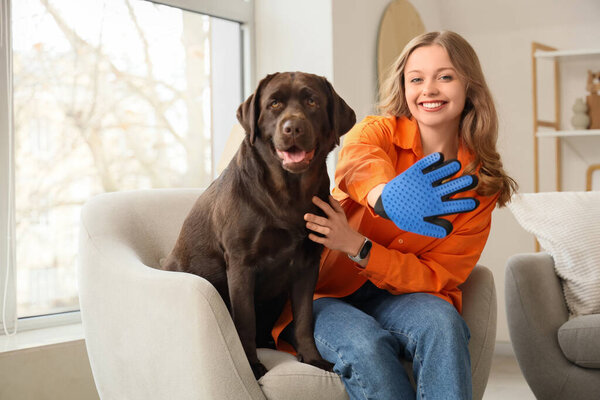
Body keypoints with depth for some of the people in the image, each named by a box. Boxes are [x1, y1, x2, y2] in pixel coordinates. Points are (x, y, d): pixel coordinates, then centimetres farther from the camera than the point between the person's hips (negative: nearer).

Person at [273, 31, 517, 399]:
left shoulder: (481, 183, 0)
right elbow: (359, 158, -34)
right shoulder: (380, 131, -7)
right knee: (366, 345, -34)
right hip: (327, 294, -2)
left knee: (442, 322, -31)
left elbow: (440, 275, -6)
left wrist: (357, 246, -23)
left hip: (398, 295, 2)